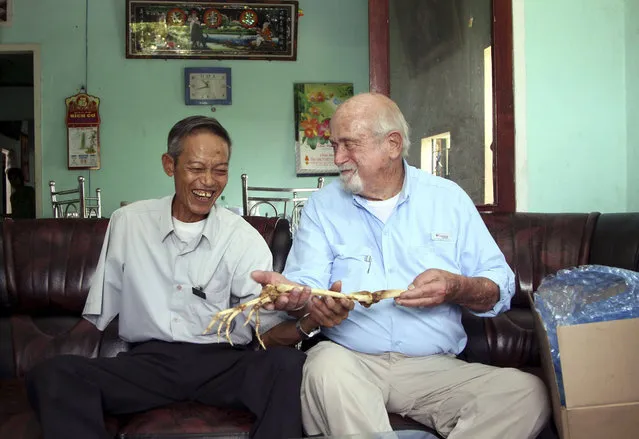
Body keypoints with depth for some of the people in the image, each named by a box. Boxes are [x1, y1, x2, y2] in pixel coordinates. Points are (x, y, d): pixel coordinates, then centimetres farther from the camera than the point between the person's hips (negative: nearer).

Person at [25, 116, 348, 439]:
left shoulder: (245, 239, 2)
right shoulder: (127, 223, 7)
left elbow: (268, 333, -3)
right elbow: (95, 317, 13)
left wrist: (306, 323, -24)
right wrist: (66, 349, -3)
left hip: (223, 363, 0)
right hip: (147, 360, 1)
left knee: (289, 365, -32)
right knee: (51, 374, -26)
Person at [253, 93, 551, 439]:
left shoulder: (449, 199, 9)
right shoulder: (322, 207, 9)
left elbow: (500, 289, 7)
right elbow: (307, 285, -3)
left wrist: (458, 288, -15)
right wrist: (291, 292, -27)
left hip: (436, 368, 2)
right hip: (350, 361, -1)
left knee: (528, 393, -23)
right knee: (325, 366, -35)